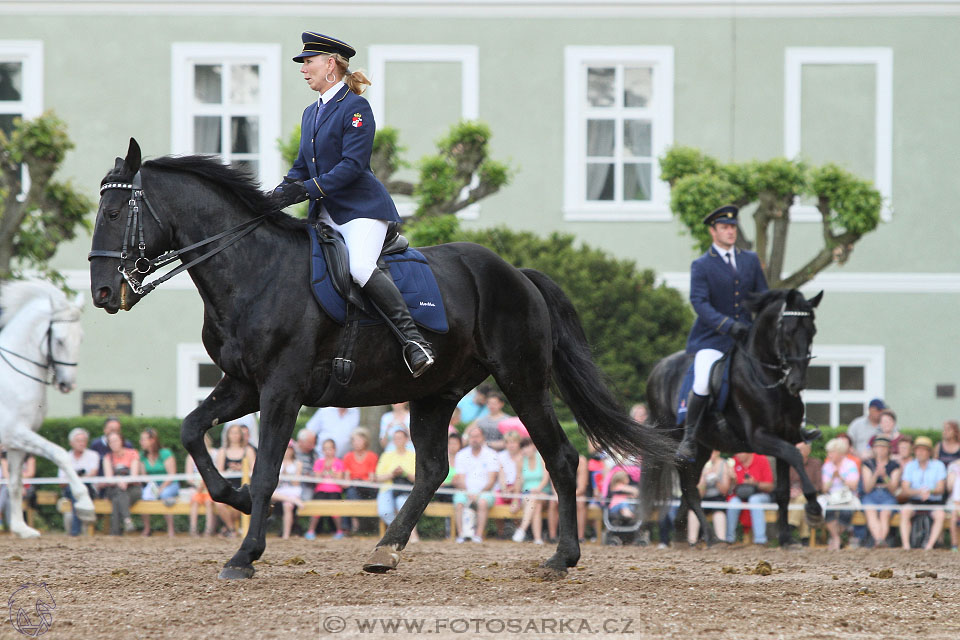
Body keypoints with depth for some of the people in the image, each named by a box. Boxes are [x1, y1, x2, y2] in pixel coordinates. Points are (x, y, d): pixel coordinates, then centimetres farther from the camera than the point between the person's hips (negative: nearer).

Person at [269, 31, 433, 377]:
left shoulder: (356, 108, -8)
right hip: (324, 214, 9)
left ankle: (412, 337, -28)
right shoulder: (311, 113, 19)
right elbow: (302, 167, 18)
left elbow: (353, 165, -17)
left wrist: (306, 190, -23)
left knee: (361, 268, -31)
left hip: (362, 207, -9)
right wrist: (280, 194, -2)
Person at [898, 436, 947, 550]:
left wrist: (930, 491, -29)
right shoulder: (910, 466, 7)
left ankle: (930, 545, -38)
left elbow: (940, 489, -5)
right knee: (904, 511, -31)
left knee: (940, 514, -33)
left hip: (934, 502, -1)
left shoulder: (938, 466, 2)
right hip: (914, 501, 1)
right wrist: (919, 492, -24)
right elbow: (905, 490, -3)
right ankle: (906, 545, -36)